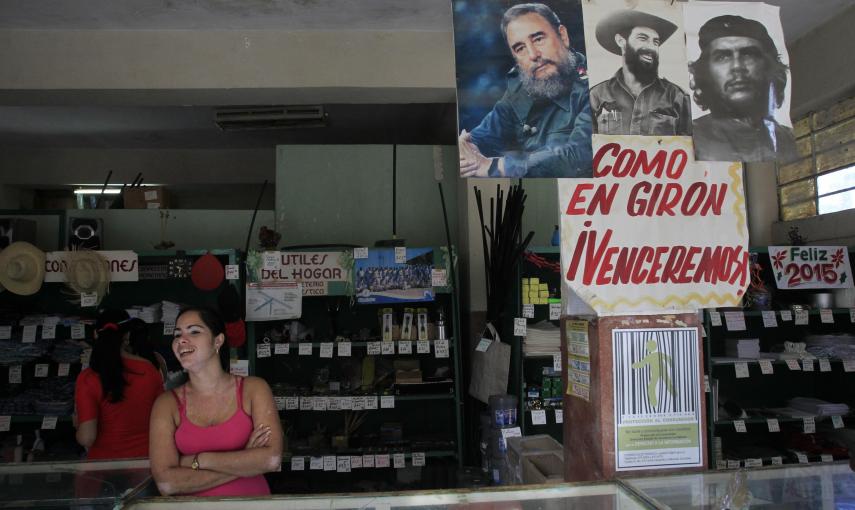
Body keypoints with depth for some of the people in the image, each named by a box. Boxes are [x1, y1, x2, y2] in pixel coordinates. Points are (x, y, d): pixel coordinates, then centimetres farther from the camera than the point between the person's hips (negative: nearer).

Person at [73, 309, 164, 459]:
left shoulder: (87, 379, -17)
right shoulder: (150, 370, -10)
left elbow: (86, 438, -18)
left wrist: (78, 422, 3)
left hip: (105, 461, -1)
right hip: (144, 458, 2)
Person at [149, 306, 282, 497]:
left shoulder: (253, 389, -2)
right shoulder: (167, 404, 0)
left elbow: (272, 458, -12)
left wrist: (198, 460, -10)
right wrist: (245, 461, -13)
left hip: (252, 502, 0)